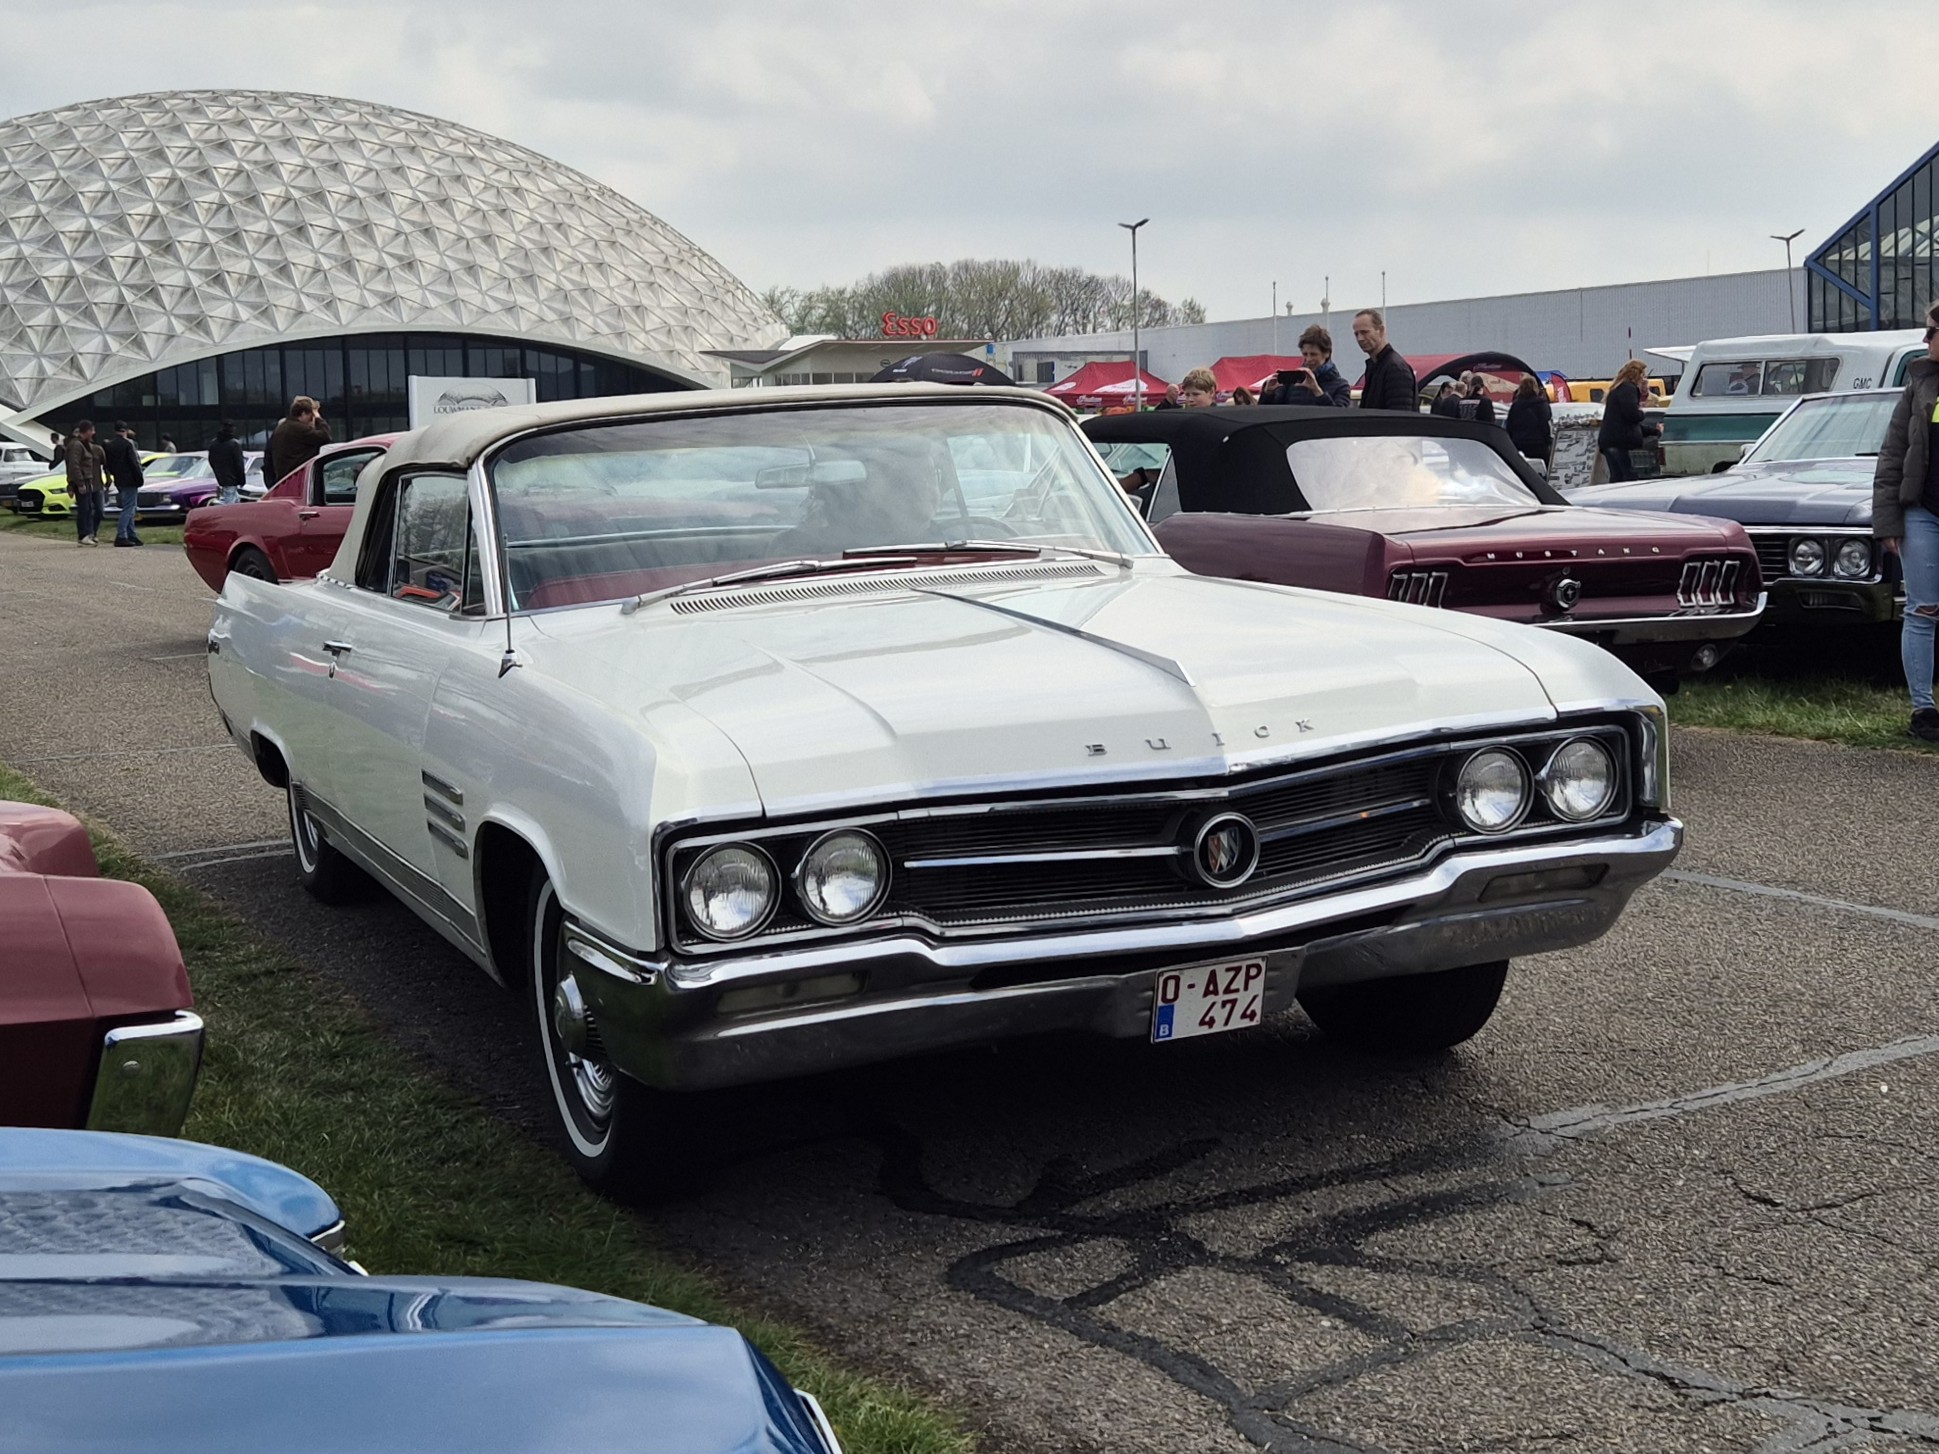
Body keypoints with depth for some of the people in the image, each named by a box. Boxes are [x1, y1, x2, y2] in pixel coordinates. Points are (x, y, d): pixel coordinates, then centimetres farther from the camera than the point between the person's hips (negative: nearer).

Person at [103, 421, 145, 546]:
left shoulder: (108, 445, 9)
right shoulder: (127, 444, -14)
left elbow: (108, 464, 12)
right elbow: (134, 463, -16)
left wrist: (114, 474, 19)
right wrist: (139, 478, -9)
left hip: (119, 482, 8)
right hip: (129, 481, -8)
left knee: (129, 509, 16)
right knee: (128, 509, -7)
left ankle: (132, 535, 19)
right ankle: (121, 536, -13)